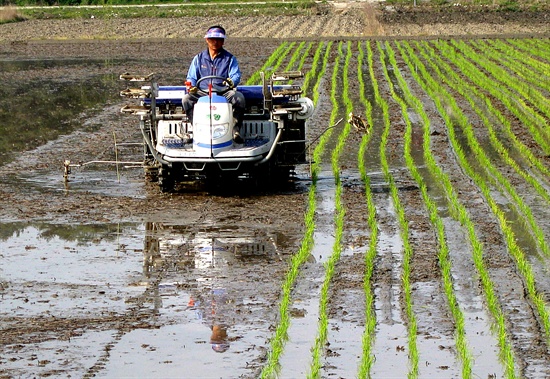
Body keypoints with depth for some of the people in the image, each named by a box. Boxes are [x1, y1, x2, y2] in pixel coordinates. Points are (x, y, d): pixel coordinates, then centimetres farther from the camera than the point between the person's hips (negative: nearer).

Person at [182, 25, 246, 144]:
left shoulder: (229, 58, 13)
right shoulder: (199, 58, 17)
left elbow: (236, 75, 0)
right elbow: (191, 77, 13)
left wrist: (232, 82, -26)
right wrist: (191, 85, -12)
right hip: (202, 93, 1)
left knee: (239, 97, -32)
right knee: (186, 99, -29)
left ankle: (236, 130, -26)